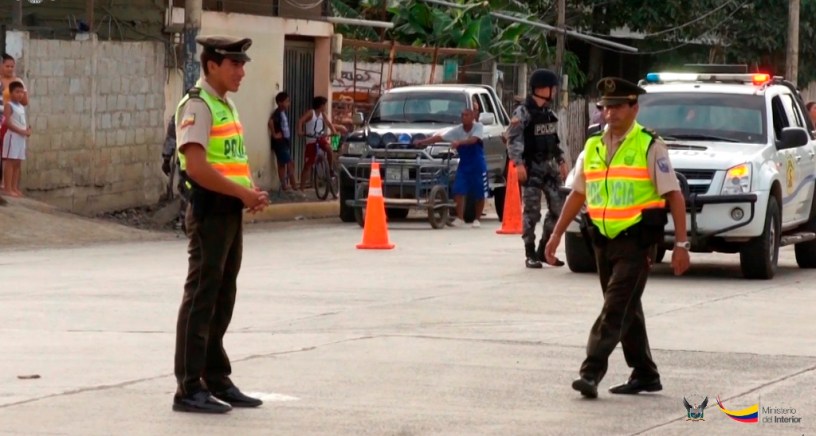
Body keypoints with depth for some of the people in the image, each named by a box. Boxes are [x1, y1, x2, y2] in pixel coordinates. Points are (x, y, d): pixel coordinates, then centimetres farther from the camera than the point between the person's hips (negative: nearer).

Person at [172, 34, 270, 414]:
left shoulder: (226, 105, 17)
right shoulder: (197, 106, -12)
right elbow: (197, 167, -22)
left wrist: (252, 193, 6)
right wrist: (243, 193, -17)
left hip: (231, 211, 9)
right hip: (209, 212, -9)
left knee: (222, 300, 13)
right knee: (201, 299, -6)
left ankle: (217, 380, 21)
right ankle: (189, 388, -3)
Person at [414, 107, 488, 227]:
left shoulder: (478, 127, -9)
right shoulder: (457, 130, -1)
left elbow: (473, 140, -27)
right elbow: (440, 137, -6)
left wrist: (459, 142, -43)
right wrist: (423, 142, -15)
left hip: (478, 166, -3)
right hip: (464, 165, 3)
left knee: (479, 194, 1)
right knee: (458, 191, -12)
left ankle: (477, 219, 16)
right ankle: (460, 218, -8)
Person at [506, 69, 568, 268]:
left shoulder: (548, 113, 15)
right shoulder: (523, 112, -8)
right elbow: (513, 139, -13)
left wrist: (561, 161, 19)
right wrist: (518, 163, -21)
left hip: (550, 166, 7)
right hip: (532, 167, -7)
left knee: (557, 208, 4)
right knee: (532, 211, -6)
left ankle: (544, 250, 15)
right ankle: (530, 255, -1)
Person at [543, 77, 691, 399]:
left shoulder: (650, 147, -7)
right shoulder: (593, 147, 11)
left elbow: (674, 196, -8)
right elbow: (577, 194, 18)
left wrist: (681, 244, -13)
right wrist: (557, 235, 14)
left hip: (636, 241, -7)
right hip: (603, 239, 7)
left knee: (617, 308, -13)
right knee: (626, 311, 13)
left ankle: (591, 372, -18)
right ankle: (645, 374, 22)